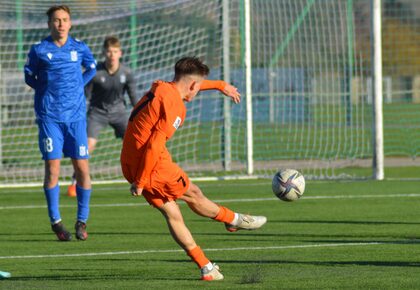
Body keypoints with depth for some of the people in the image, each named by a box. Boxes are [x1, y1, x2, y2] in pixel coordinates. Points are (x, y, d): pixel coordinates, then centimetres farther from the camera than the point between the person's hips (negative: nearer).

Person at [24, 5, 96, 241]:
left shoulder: (80, 48, 5)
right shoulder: (39, 50, 1)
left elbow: (91, 68, 23)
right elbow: (29, 76, 14)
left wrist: (78, 85, 9)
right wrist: (47, 89, 2)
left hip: (76, 115, 1)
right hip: (49, 117, -1)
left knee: (82, 169, -3)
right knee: (52, 170, -6)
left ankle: (82, 221, 10)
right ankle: (55, 221, 6)